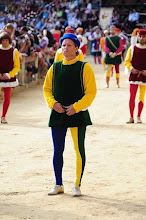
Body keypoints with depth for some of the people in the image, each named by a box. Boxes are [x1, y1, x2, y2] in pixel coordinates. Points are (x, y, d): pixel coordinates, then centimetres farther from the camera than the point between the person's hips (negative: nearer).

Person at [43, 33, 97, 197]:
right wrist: (53, 103, -5)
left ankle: (77, 186, 8)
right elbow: (46, 89, 13)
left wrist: (76, 106, -16)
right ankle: (58, 185, 17)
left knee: (79, 149, -2)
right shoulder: (54, 68, 9)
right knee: (57, 150, 7)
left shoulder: (84, 68, -3)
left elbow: (91, 92, -7)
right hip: (58, 114, 4)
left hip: (77, 114, -4)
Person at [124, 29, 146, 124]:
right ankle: (131, 117, 1)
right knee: (132, 97, -5)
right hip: (134, 76, 0)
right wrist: (131, 69, -13)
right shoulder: (132, 48, 3)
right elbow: (127, 61, 5)